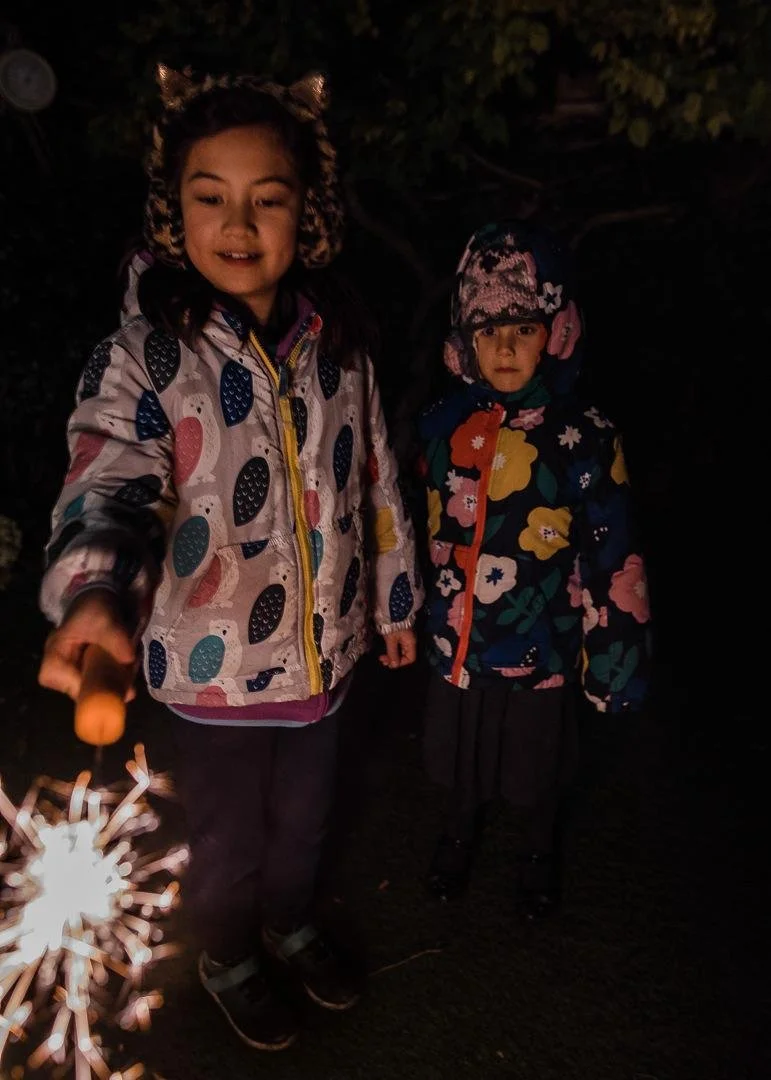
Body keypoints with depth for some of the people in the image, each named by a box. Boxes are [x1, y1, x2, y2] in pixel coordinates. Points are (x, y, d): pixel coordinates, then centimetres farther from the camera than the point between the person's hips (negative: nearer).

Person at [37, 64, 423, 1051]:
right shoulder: (140, 358, -18)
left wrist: (395, 599, 11)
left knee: (302, 817, 26)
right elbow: (108, 483, -35)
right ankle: (228, 960, 52)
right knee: (227, 839, 20)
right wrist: (94, 595, -55)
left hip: (323, 645, 4)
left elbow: (375, 479, 4)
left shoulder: (336, 341, -5)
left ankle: (291, 928, 58)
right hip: (216, 664, -4)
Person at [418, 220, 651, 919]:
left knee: (539, 762, 20)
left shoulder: (584, 436, -16)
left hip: (541, 645, -3)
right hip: (456, 636, 3)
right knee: (461, 755, 23)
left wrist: (616, 655, -9)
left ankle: (539, 853, 50)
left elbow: (613, 559, -12)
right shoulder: (445, 424, -5)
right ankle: (461, 833, 54)